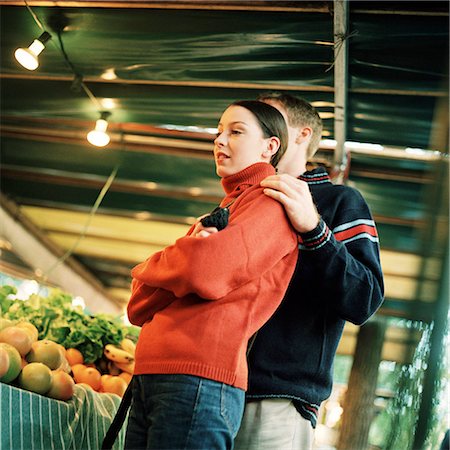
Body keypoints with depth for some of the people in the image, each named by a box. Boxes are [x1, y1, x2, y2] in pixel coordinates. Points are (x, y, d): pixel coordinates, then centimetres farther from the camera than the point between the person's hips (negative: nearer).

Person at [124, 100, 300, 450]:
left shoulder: (273, 202, 0)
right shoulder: (224, 209, 23)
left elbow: (207, 269, -19)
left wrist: (148, 269, 3)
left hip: (200, 379, -8)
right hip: (149, 375, 8)